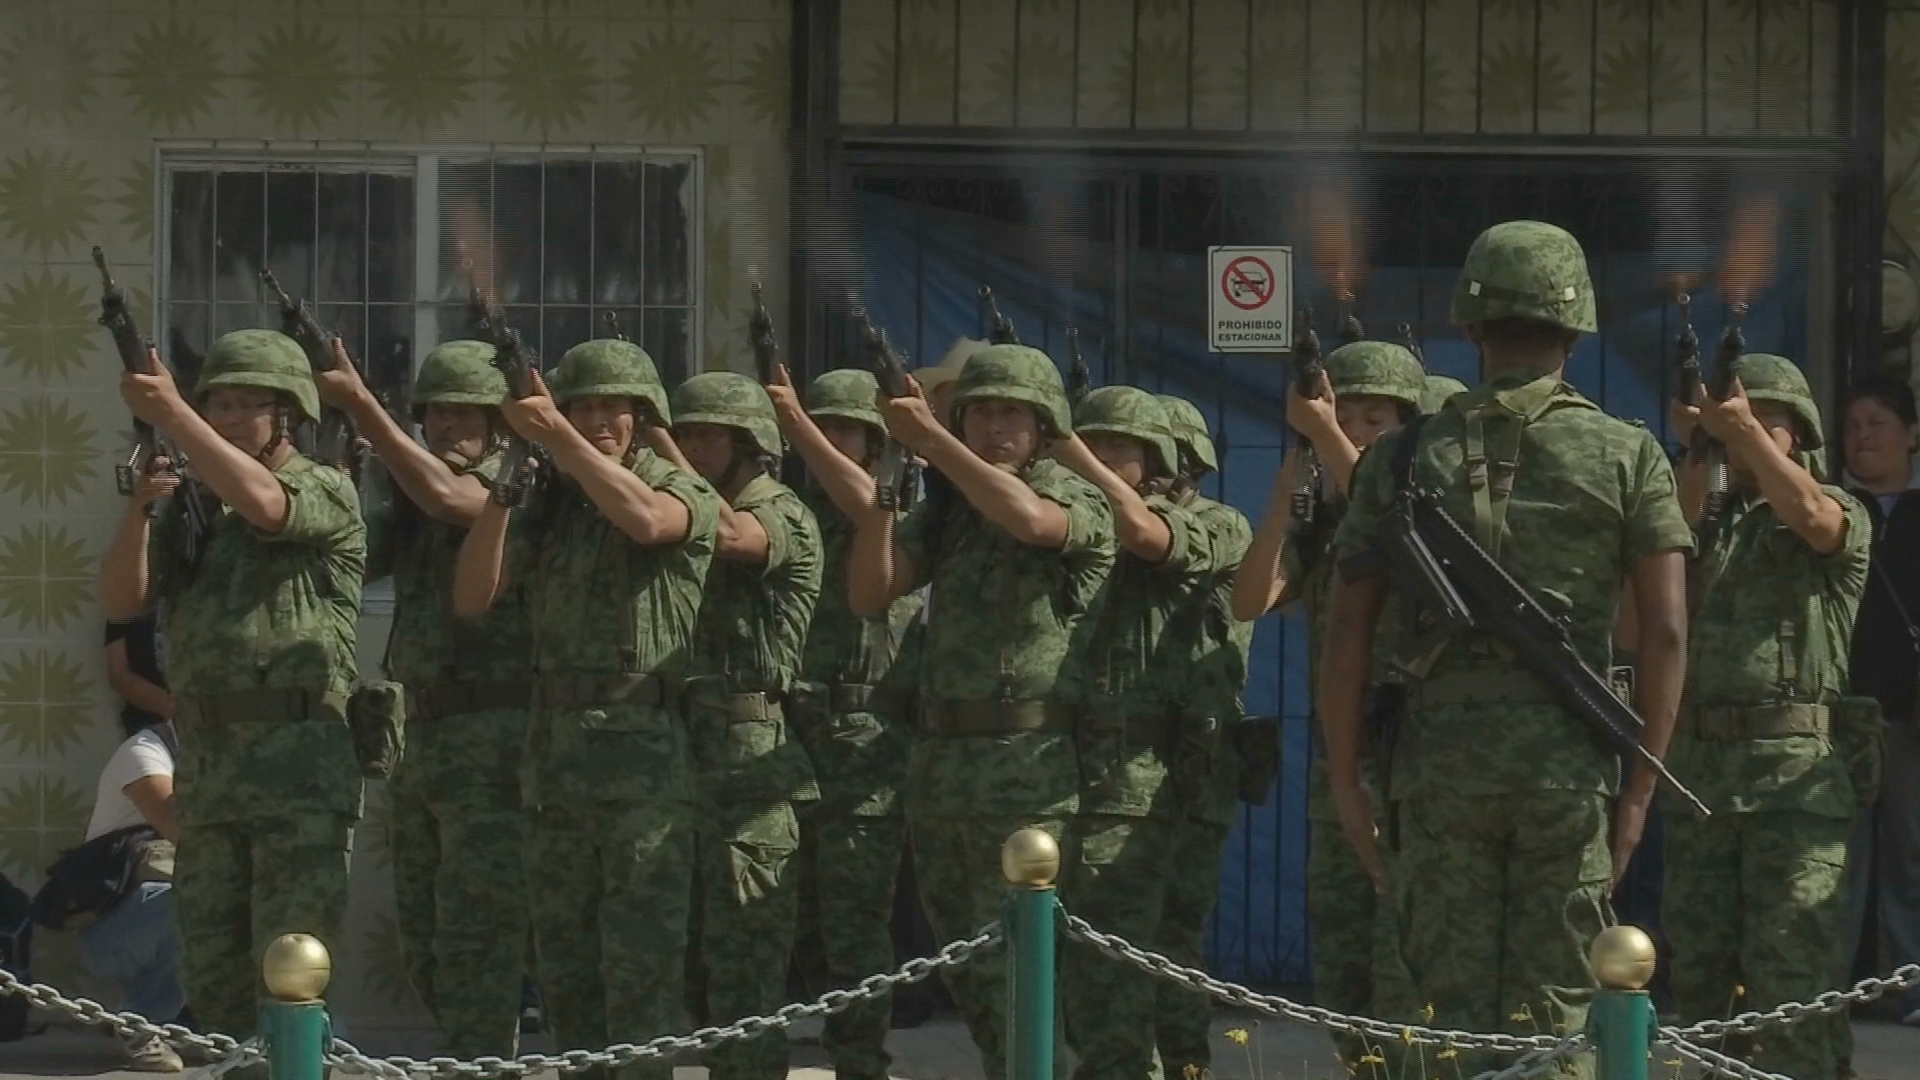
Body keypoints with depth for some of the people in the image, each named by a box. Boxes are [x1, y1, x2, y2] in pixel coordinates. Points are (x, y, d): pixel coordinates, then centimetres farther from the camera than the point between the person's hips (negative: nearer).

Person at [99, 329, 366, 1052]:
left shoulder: (327, 492, 0)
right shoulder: (189, 508, 17)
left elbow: (262, 503, -22)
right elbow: (121, 600, 7)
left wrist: (168, 412, -20)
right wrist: (138, 504, -7)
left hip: (300, 757, -6)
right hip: (206, 759, 6)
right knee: (210, 972, 8)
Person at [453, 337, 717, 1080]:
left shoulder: (683, 492, 1)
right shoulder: (549, 504, 14)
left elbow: (644, 519, -24)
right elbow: (473, 596, 4)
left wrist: (556, 436, -27)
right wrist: (498, 487, -8)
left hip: (643, 749, -6)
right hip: (554, 747, 6)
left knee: (641, 960, -8)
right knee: (563, 959, 10)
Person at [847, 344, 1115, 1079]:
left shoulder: (1076, 500, -1)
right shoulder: (944, 515, 15)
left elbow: (1027, 519, -25)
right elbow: (868, 594, 2)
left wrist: (930, 438, -24)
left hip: (1030, 766, -6)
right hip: (939, 765, 7)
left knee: (1008, 967, -11)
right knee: (965, 971, 13)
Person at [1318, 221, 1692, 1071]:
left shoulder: (1405, 458, 6)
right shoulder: (1628, 456, 3)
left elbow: (1348, 631, 3)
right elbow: (1666, 630, -2)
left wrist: (1344, 777, 9)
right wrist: (1641, 783, 3)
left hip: (1441, 746, 1)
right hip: (1568, 748, -1)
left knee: (1443, 1007, 5)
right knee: (1552, 1012, 3)